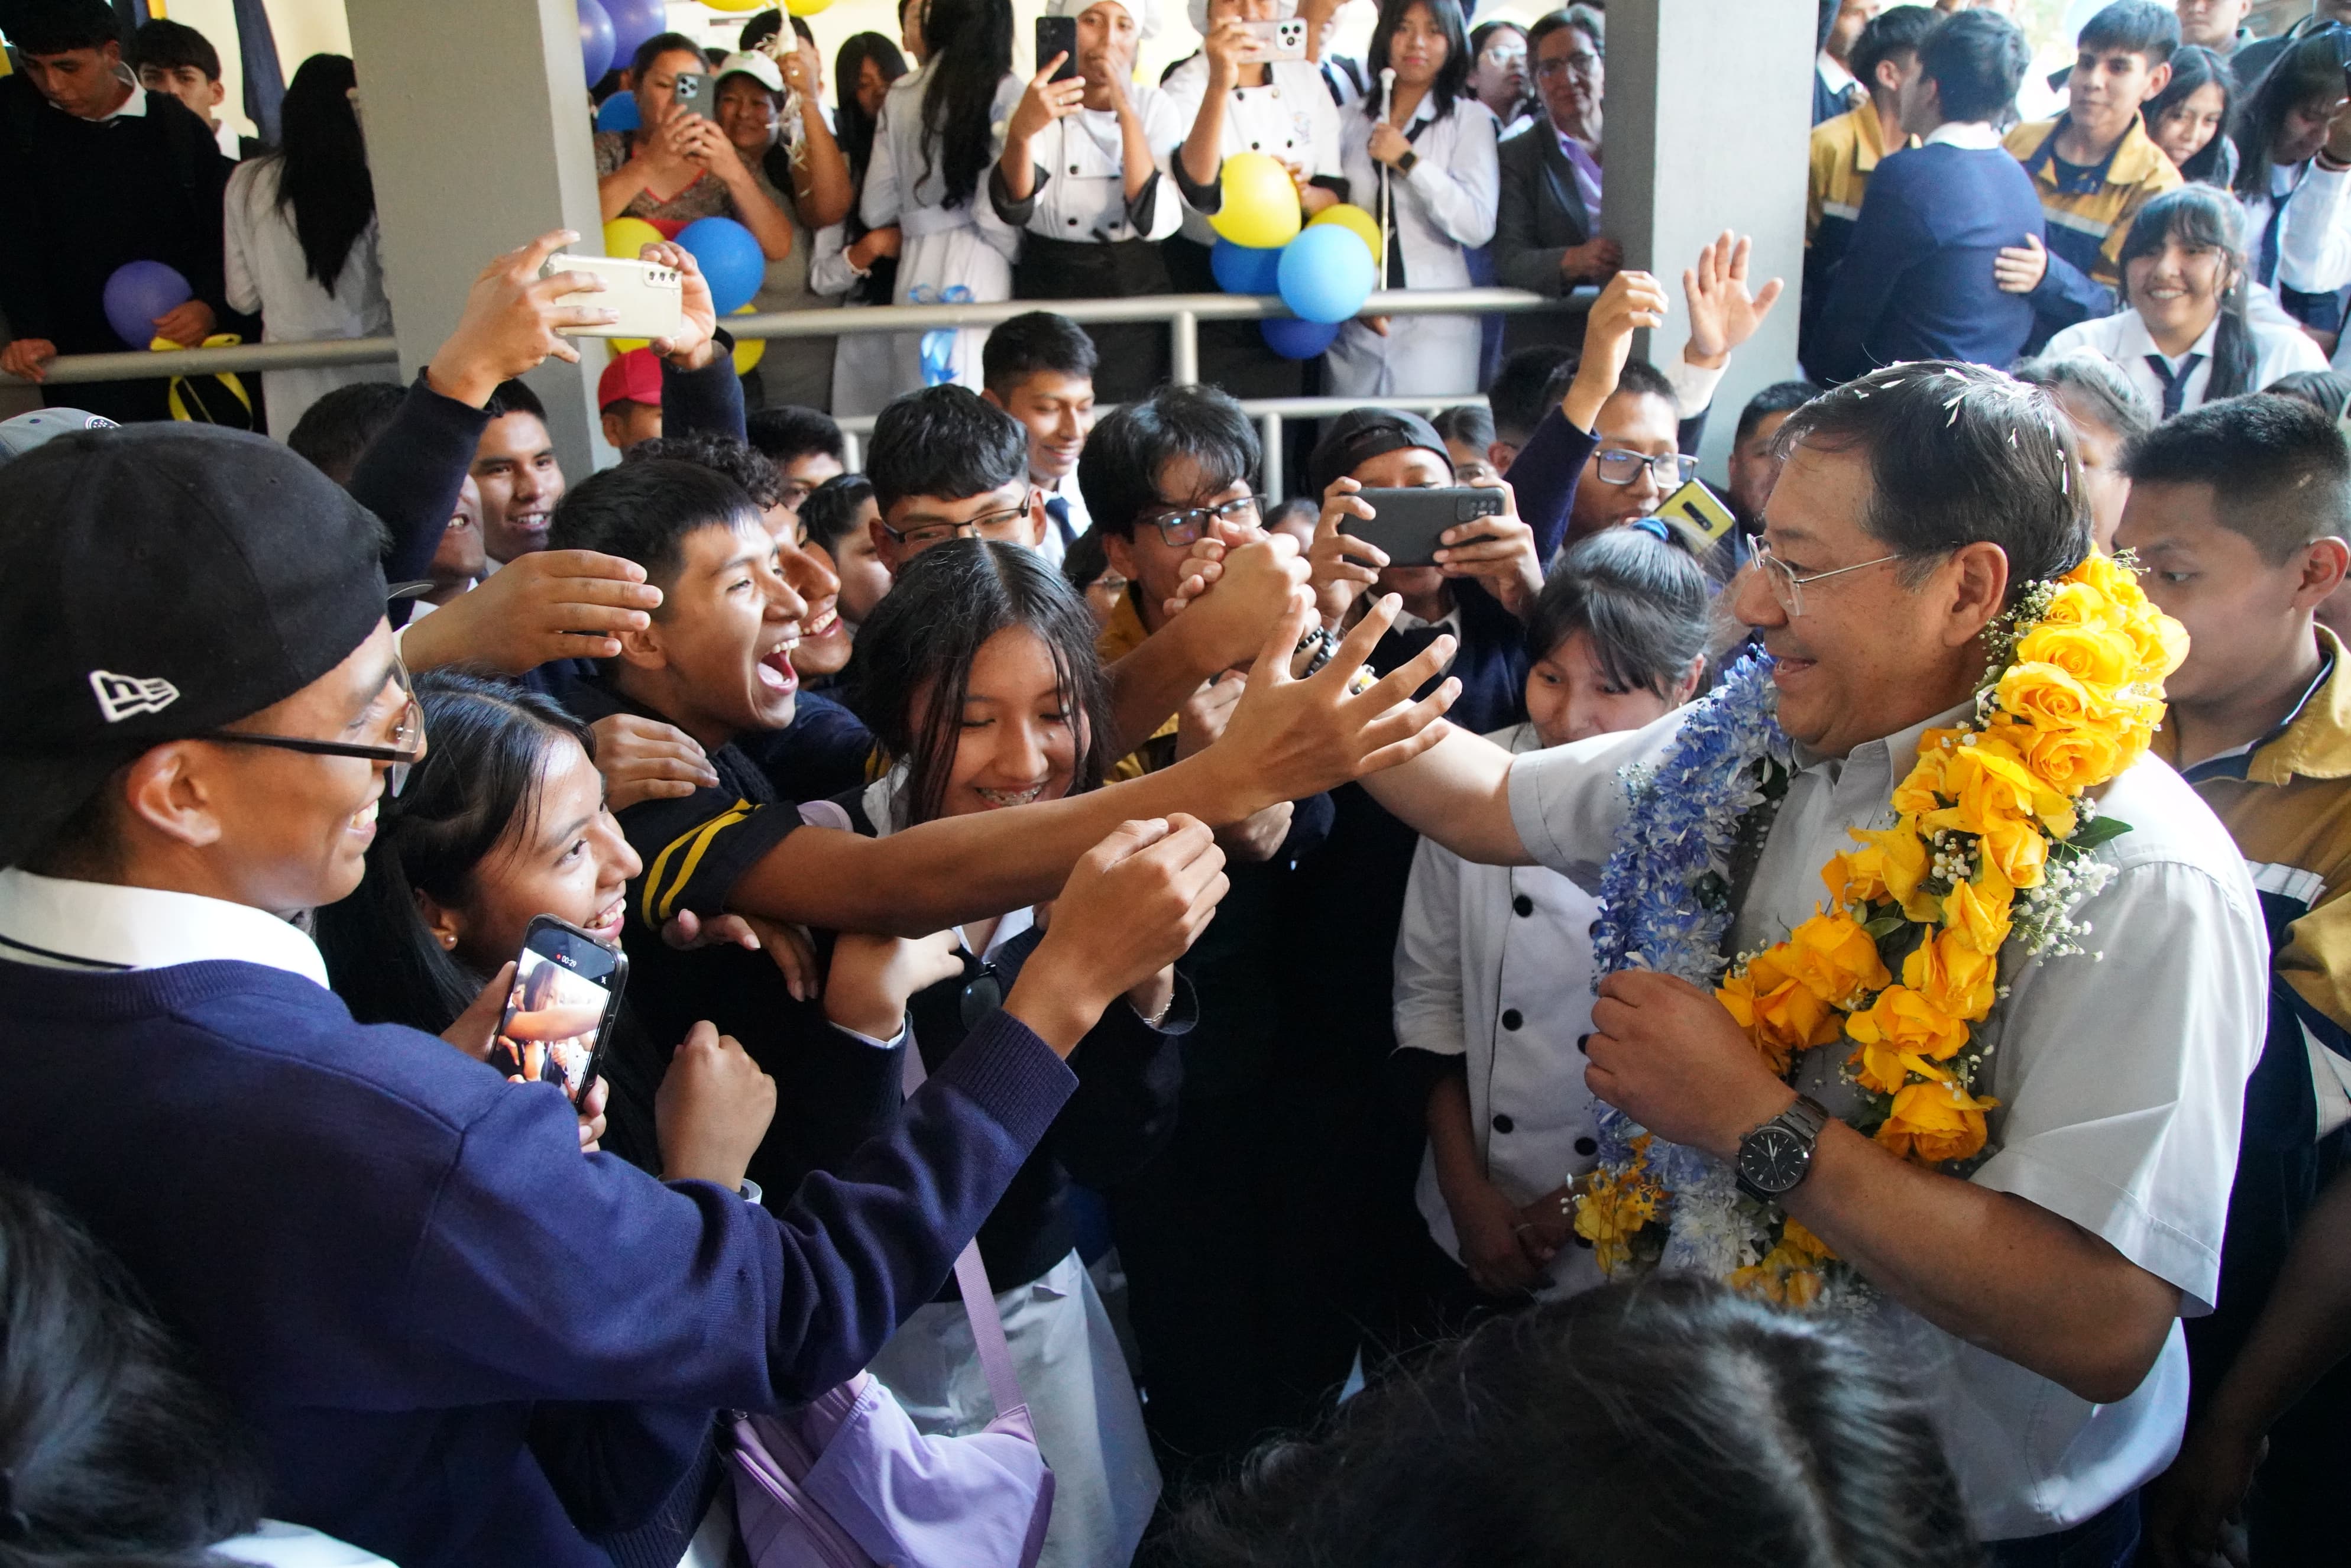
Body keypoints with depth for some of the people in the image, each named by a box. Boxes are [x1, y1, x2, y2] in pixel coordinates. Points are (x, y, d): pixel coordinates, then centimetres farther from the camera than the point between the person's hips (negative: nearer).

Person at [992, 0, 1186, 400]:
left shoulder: (1157, 108, 1)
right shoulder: (1040, 105, -2)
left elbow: (1157, 220, -16)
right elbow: (1015, 207, -23)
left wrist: (1126, 111, -20)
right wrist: (1020, 131, -42)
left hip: (1136, 303, 1)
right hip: (1049, 297, -1)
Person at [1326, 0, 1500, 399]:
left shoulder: (1470, 119, 5)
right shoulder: (1351, 121, 14)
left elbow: (1479, 226, -7)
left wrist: (1408, 161, -8)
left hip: (1436, 325, -2)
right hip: (1354, 325, 2)